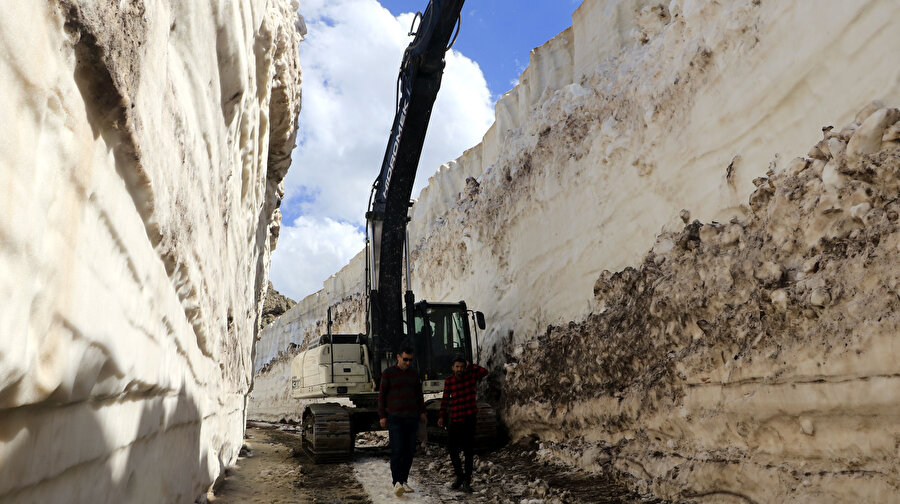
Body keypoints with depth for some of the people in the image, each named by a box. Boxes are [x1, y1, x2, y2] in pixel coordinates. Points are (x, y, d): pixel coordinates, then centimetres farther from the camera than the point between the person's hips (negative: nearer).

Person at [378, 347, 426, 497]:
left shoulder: (414, 373, 11)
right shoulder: (388, 373, -2)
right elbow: (381, 395, 0)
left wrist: (422, 411, 12)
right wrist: (382, 416, -4)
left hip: (412, 418, 5)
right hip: (395, 418, -4)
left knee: (409, 451, 5)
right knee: (397, 451, -13)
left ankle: (404, 481, 14)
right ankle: (396, 483, -15)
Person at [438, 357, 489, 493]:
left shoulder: (471, 376, -3)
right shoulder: (448, 381, -1)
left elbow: (484, 372, -18)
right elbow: (445, 399, 3)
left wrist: (470, 366, -11)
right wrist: (442, 416, 0)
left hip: (469, 419, -1)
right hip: (454, 419, 2)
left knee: (468, 451, 3)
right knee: (452, 449, 5)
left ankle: (467, 481, 11)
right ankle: (459, 476, 26)